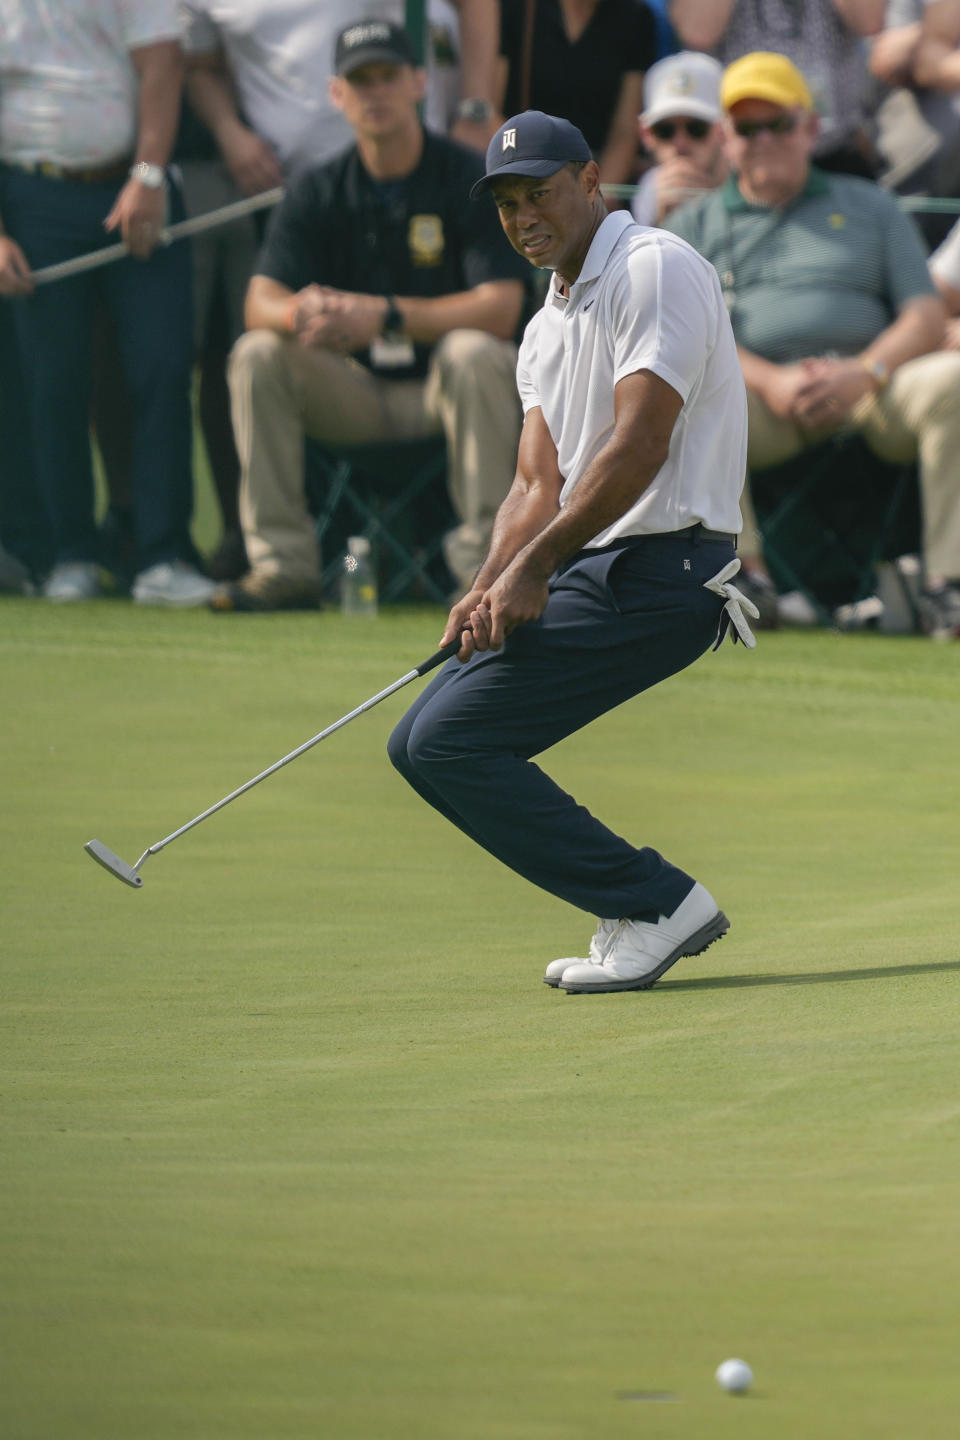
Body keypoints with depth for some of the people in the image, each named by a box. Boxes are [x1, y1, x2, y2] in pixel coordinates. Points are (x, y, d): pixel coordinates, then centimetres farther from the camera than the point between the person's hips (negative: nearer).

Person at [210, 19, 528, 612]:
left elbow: (500, 309, -19)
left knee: (474, 353, -35)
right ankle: (283, 567, -19)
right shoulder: (319, 192, 3)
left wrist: (386, 315, -31)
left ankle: (483, 562, -28)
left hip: (441, 387, -3)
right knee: (258, 353, -20)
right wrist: (300, 313, -33)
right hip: (355, 395, 3)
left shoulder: (472, 180, -8)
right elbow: (260, 302, -7)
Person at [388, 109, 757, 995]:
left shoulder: (656, 268, -9)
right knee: (421, 745, 7)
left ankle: (656, 904, -12)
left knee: (449, 740, -16)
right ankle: (641, 912, 5)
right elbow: (540, 485, 12)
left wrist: (536, 563, -21)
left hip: (658, 571, -10)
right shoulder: (546, 330, 20)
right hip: (590, 573, 10)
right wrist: (492, 589, -7)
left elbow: (640, 444, -19)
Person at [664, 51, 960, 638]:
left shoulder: (870, 208, 24)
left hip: (872, 389, 1)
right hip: (759, 398, -1)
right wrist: (770, 381, -14)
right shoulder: (696, 222, 21)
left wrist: (865, 372, -11)